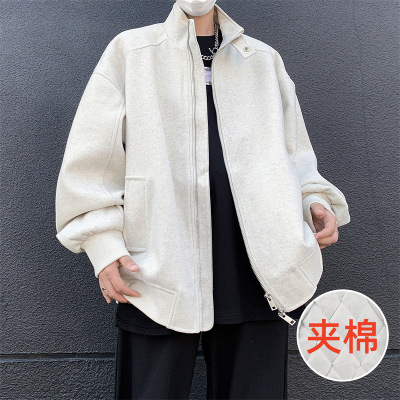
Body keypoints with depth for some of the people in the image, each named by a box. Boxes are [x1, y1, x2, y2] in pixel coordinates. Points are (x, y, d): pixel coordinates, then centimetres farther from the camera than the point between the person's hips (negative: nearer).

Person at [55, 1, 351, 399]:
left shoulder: (265, 59, 21)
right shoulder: (130, 50, 13)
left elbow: (293, 154, 23)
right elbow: (94, 155, 6)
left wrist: (314, 202, 3)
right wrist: (103, 242, -4)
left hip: (256, 272, 3)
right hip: (160, 271, -2)